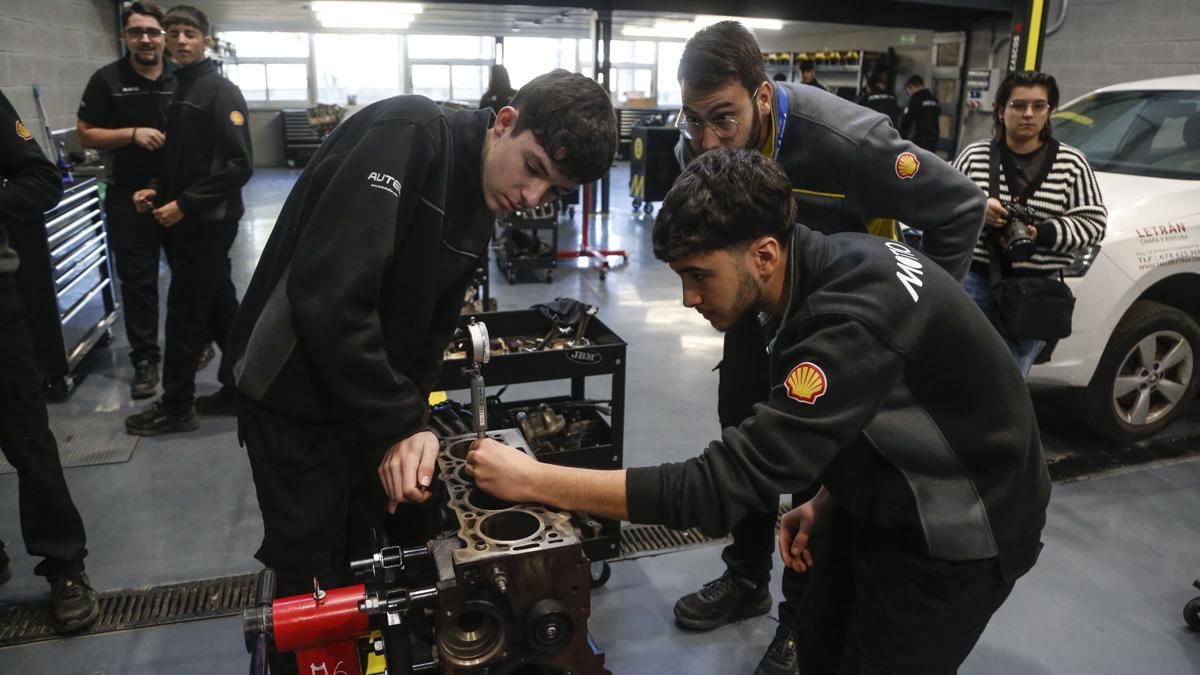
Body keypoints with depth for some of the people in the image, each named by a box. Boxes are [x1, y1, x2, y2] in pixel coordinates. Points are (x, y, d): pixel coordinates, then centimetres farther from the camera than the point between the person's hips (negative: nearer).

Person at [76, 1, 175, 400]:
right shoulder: (107, 80, -2)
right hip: (130, 198, -1)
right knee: (137, 280, 2)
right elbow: (86, 135, -1)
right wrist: (132, 134, -15)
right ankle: (145, 358, 10)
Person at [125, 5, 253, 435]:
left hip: (209, 220, -8)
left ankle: (176, 407, 9)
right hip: (191, 220, 8)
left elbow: (239, 165, -19)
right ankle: (238, 388, 22)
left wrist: (185, 204, -19)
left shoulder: (221, 92, -12)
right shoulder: (179, 89, 14)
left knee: (186, 312, -2)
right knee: (219, 307, 12)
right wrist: (158, 191, 4)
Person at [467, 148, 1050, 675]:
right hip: (891, 504, 8)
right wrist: (825, 502, 0)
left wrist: (533, 480, -33)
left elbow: (722, 485, -37)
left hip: (957, 532, -8)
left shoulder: (851, 320, -37)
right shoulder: (835, 265, -8)